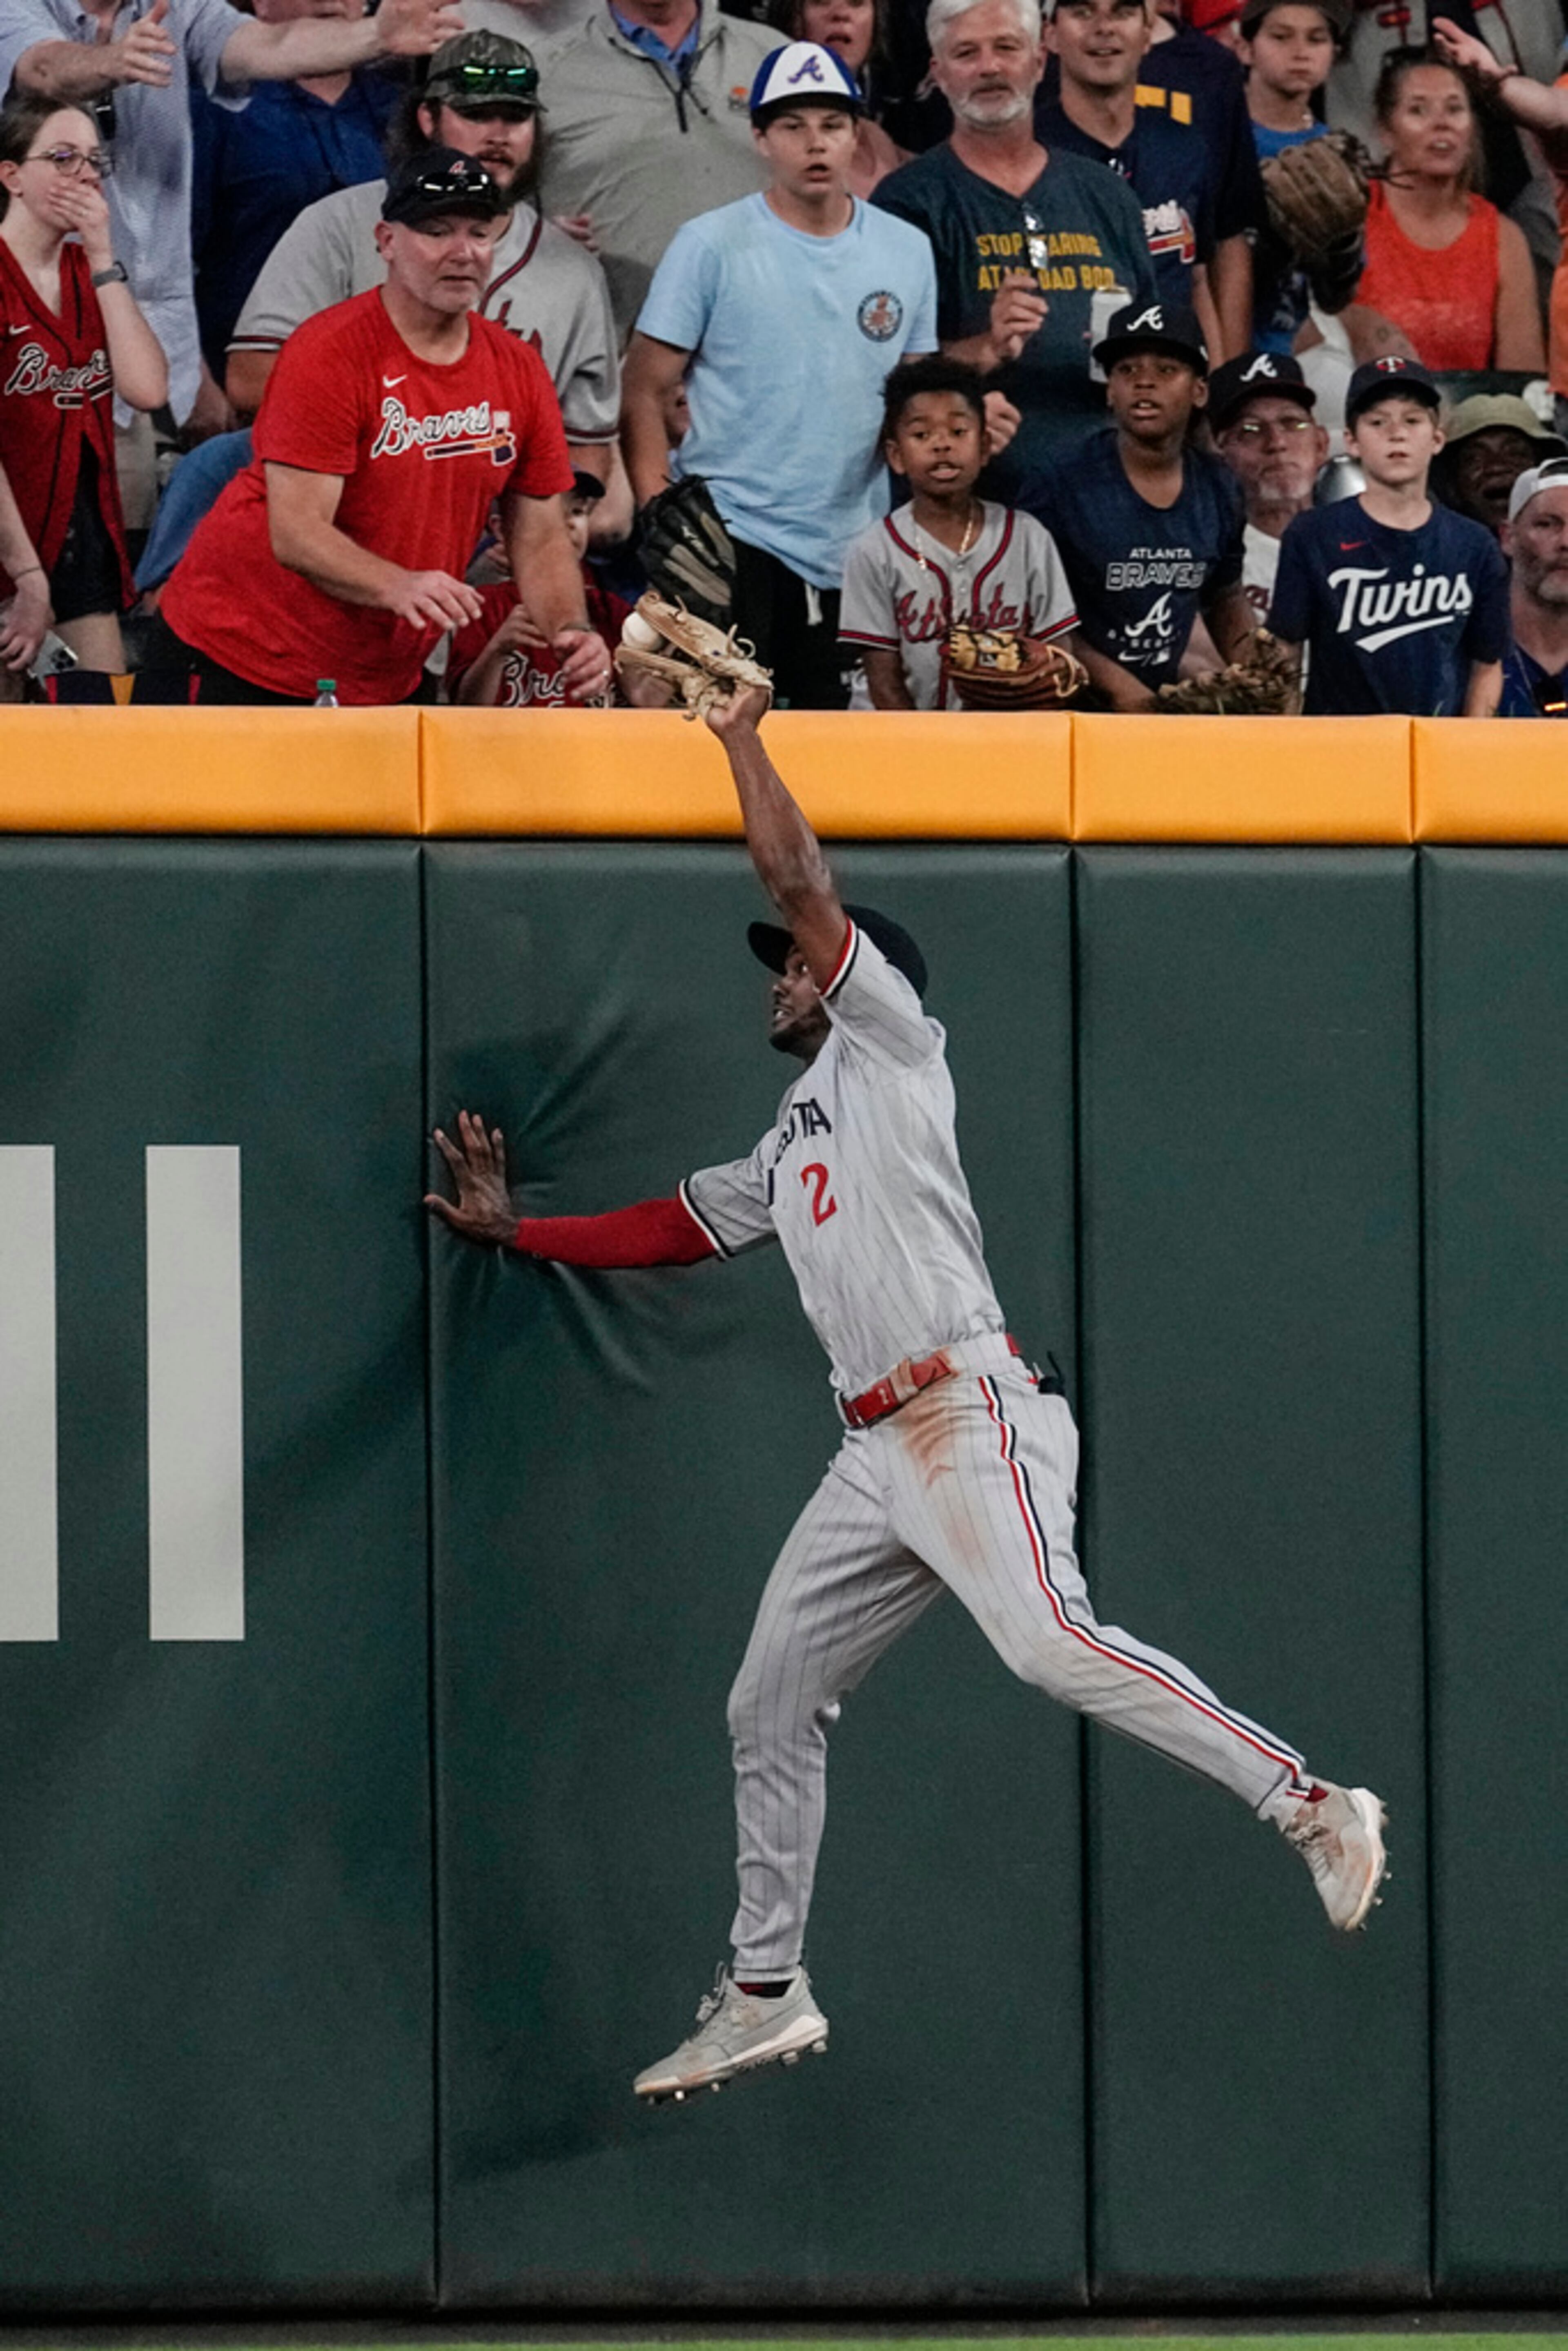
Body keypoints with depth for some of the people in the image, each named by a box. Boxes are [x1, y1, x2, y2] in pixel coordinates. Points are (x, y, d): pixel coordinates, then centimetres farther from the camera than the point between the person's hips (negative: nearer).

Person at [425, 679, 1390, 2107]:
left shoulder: (891, 1048, 7)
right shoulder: (788, 1153, 29)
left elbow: (801, 881, 1)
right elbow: (674, 1231, 37)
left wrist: (740, 734, 12)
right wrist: (517, 1231, 36)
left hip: (971, 1413, -9)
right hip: (879, 1453, 9)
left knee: (1052, 1643, -28)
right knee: (771, 1705, 10)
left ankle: (1316, 1812, -29)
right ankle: (766, 1991, 19)